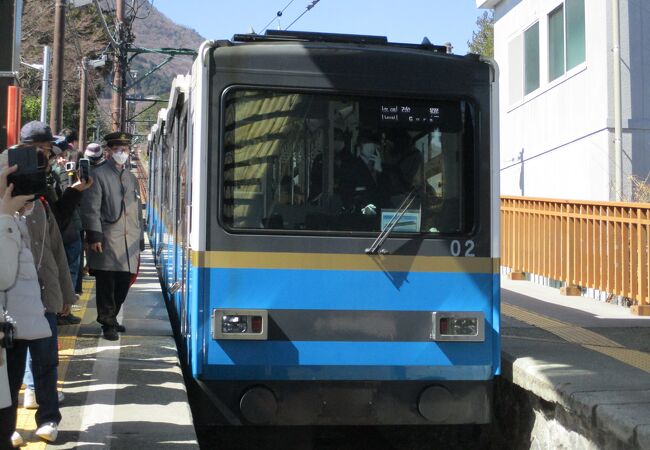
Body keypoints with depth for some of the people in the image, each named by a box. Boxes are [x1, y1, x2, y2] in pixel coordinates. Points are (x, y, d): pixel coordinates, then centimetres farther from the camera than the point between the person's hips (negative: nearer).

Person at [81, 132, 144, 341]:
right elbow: (91, 208, -7)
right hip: (107, 242, -6)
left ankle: (110, 317, 26)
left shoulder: (132, 178, 20)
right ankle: (108, 324, 5)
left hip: (129, 244, 6)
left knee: (123, 284, 9)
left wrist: (140, 239, 18)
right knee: (107, 284, -3)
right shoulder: (98, 175, 0)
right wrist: (94, 236, -14)